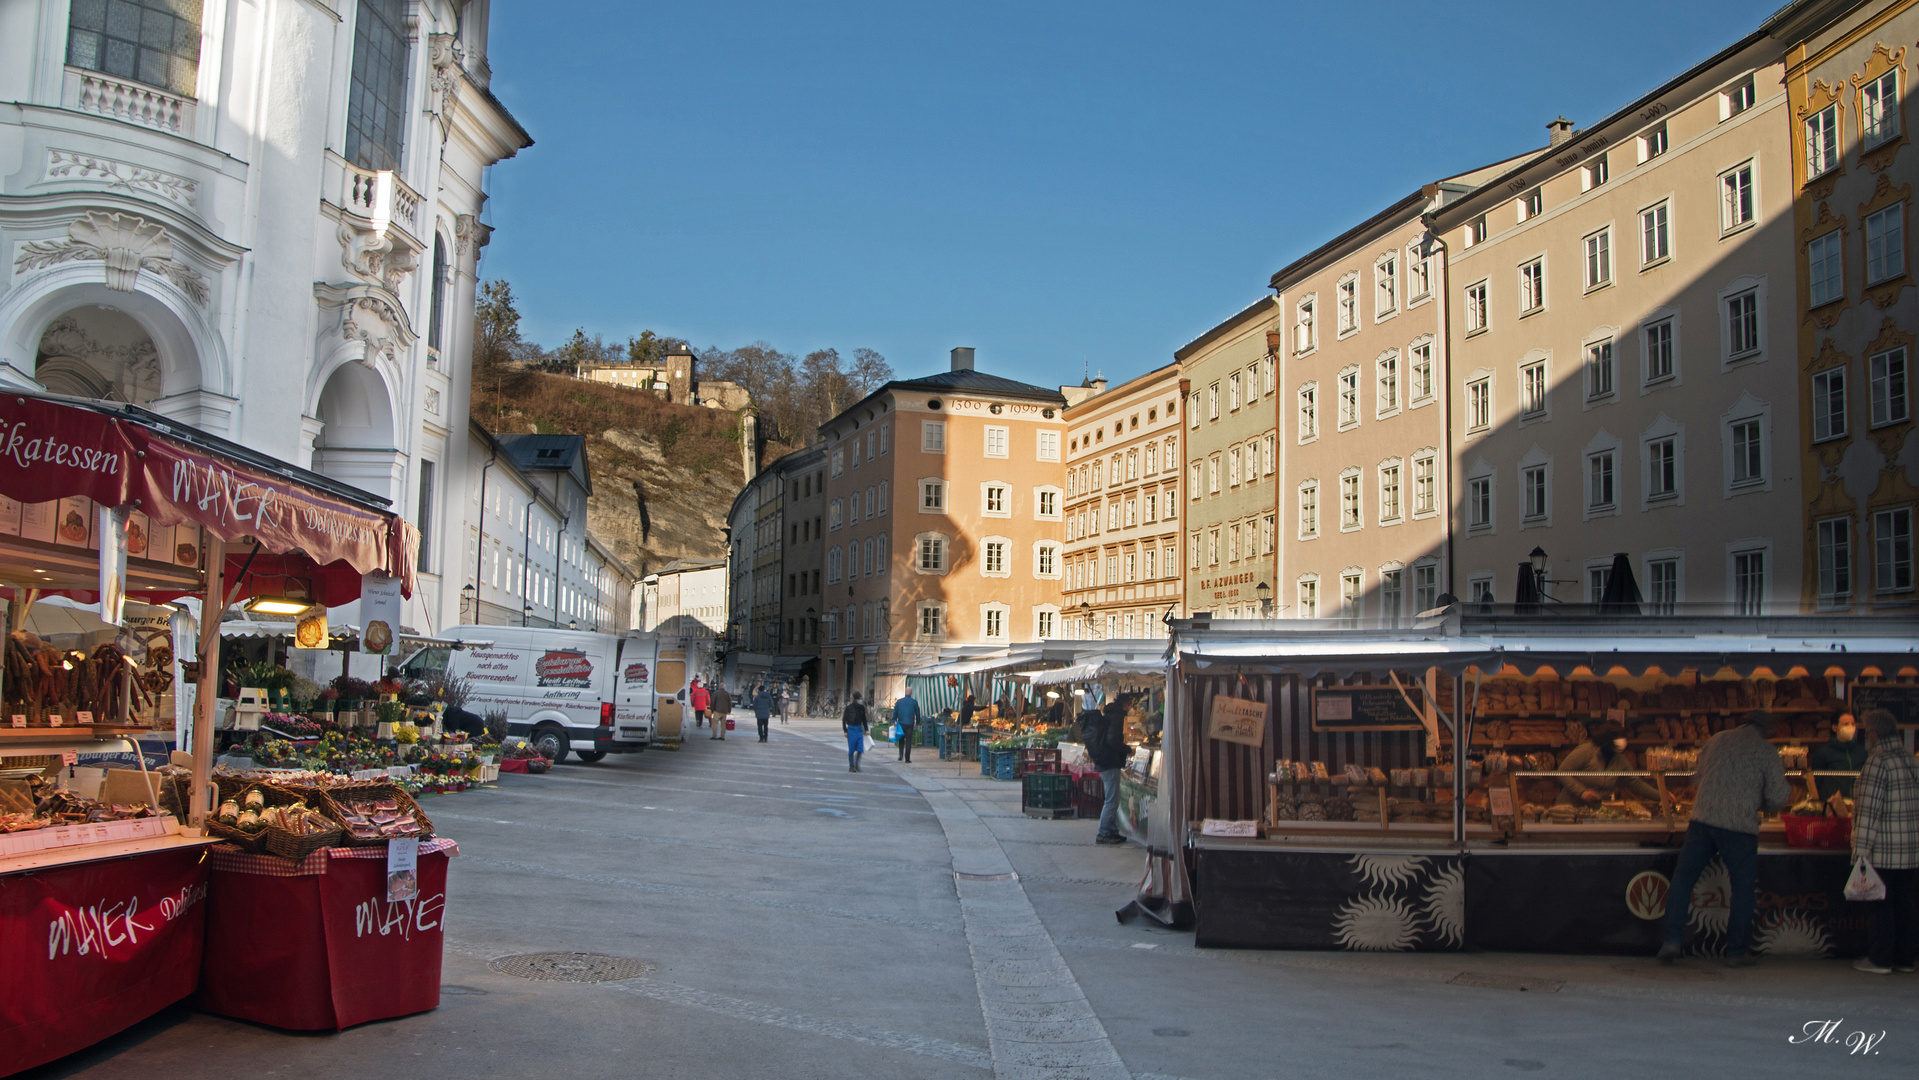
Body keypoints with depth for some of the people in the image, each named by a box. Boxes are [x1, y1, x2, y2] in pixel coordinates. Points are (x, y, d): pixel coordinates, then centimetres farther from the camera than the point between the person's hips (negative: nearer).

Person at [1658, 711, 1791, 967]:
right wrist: (1757, 803, 17)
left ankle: (1672, 940, 2)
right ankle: (1736, 951, 12)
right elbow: (1779, 797, -2)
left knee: (1683, 878, 8)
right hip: (1740, 826, -3)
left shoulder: (1716, 740, 13)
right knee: (1743, 887, 9)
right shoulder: (1766, 751, 1)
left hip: (1702, 819, 3)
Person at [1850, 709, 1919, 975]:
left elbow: (1870, 810, -18)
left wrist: (1861, 850, -15)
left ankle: (1880, 959, 6)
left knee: (1881, 903, 1)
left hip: (1884, 849, -7)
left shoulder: (1878, 761, -15)